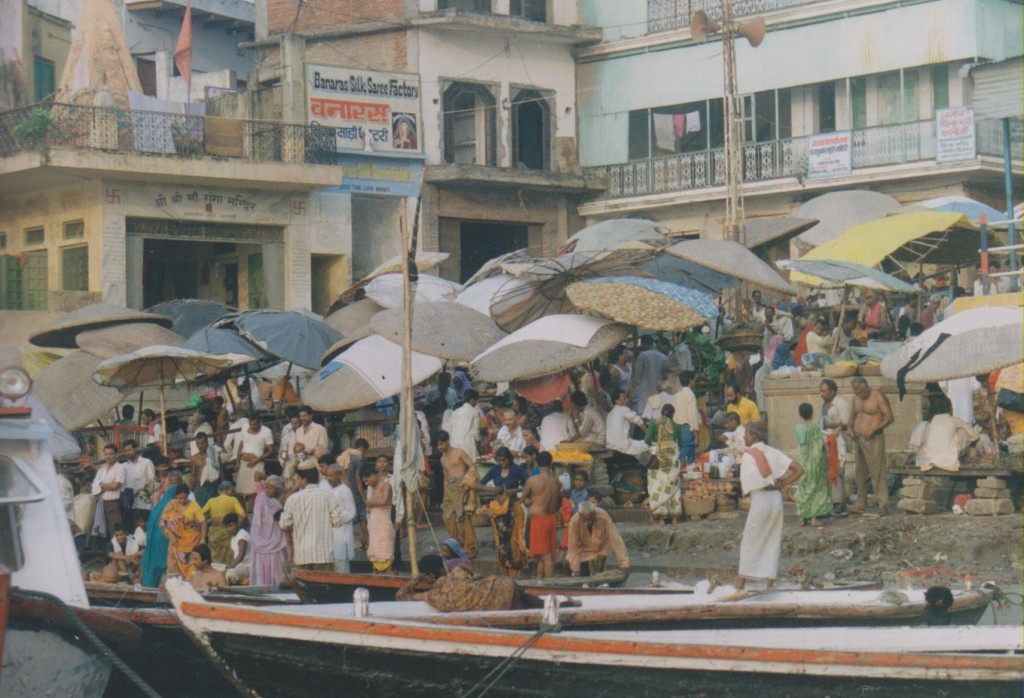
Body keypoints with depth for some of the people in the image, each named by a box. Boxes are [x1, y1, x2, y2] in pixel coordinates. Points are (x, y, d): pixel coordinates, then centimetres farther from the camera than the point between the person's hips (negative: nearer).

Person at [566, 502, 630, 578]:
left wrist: (624, 564, -36)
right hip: (584, 550, 0)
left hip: (601, 548, 0)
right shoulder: (574, 522, -32)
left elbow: (616, 540, -33)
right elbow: (573, 547, -23)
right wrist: (575, 569, -24)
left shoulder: (603, 517, -34)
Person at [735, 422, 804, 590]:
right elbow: (799, 470, 5)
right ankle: (770, 584, 7)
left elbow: (745, 487, -13)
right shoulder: (773, 452, 9)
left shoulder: (748, 455, -6)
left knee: (749, 543, 5)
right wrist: (782, 484, 7)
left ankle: (741, 584, 6)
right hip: (776, 498, 5)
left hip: (760, 499, -5)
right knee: (773, 543, 10)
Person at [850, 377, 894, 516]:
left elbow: (889, 417, -9)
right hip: (858, 439, 7)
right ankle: (860, 504, 13)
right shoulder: (856, 398, 13)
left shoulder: (878, 397, -8)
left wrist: (874, 430, -19)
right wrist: (851, 428, 4)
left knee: (878, 472, -9)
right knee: (860, 472, 8)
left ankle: (883, 505, -9)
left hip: (873, 439, -7)